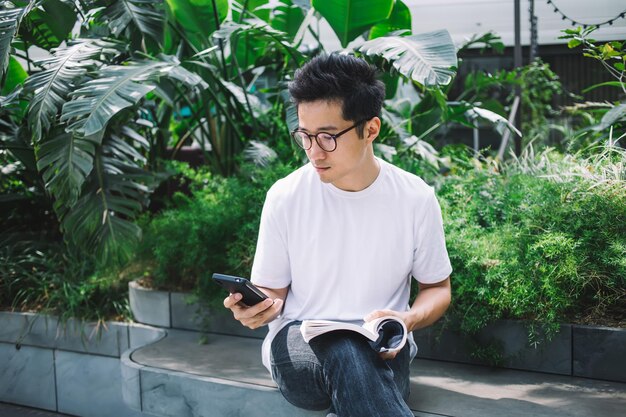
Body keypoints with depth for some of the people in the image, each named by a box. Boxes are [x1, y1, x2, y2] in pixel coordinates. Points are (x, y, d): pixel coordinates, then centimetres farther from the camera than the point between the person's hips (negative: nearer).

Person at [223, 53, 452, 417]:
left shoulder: (416, 199, -3)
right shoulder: (285, 196, -4)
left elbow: (437, 288, 10)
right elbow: (272, 291, 6)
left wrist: (409, 320, -14)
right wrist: (259, 309, -20)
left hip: (381, 349, 1)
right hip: (297, 345, 0)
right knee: (345, 353, -37)